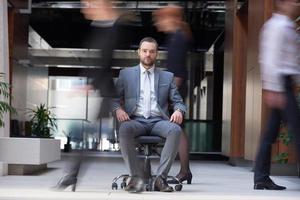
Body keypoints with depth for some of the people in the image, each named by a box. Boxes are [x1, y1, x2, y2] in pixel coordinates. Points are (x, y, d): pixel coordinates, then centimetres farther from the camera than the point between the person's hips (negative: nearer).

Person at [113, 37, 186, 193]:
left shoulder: (167, 76, 18)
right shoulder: (126, 74, 16)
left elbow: (178, 101, 14)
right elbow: (115, 98, 12)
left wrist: (178, 111, -10)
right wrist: (118, 109, -12)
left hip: (158, 121, 1)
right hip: (136, 120, -1)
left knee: (176, 130, -33)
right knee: (124, 129, -37)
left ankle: (161, 177, -29)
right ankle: (136, 177, -29)